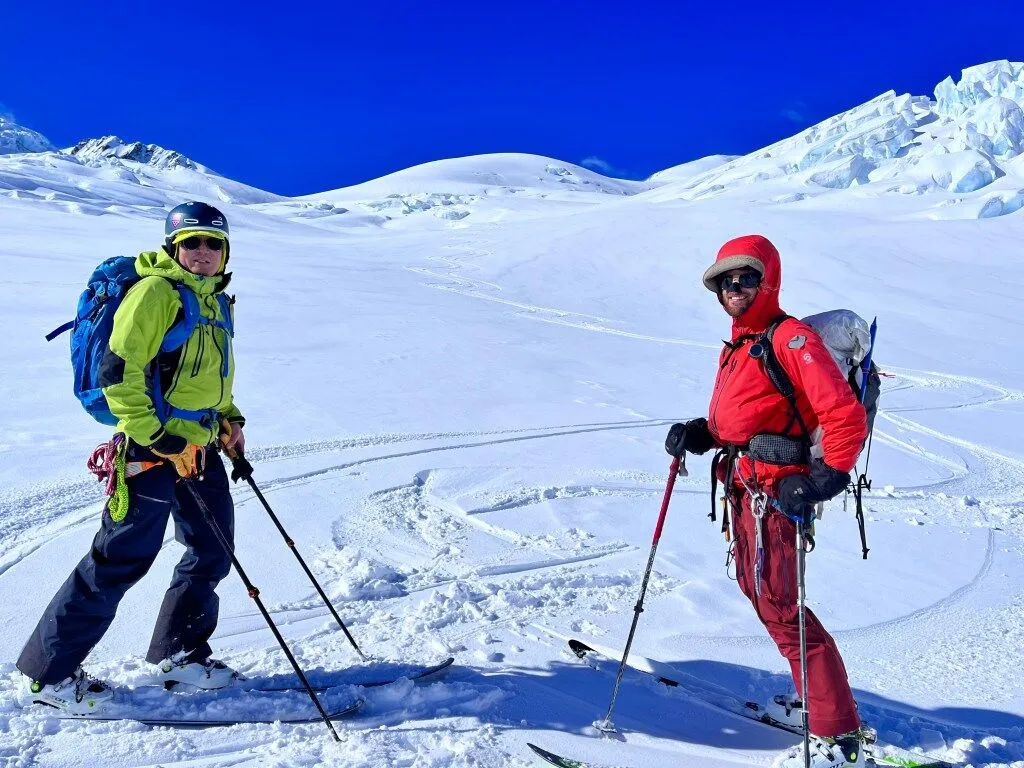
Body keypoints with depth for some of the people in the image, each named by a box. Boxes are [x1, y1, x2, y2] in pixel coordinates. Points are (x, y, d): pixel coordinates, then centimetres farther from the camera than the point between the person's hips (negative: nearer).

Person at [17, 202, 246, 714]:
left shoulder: (217, 300, 14)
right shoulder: (155, 292, -12)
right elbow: (119, 375, -18)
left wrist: (229, 418, 12)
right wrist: (160, 441, -19)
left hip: (201, 446, 9)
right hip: (153, 446, -8)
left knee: (212, 552, 12)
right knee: (122, 558, -3)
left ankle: (178, 653, 29)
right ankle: (50, 672, 13)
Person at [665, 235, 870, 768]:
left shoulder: (791, 338, -12)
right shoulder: (738, 346, 16)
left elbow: (846, 416, -19)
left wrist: (823, 480, -24)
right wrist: (698, 435, 4)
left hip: (775, 492, -10)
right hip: (743, 488, 10)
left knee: (779, 607, -6)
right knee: (757, 590, 18)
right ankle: (815, 700, 35)